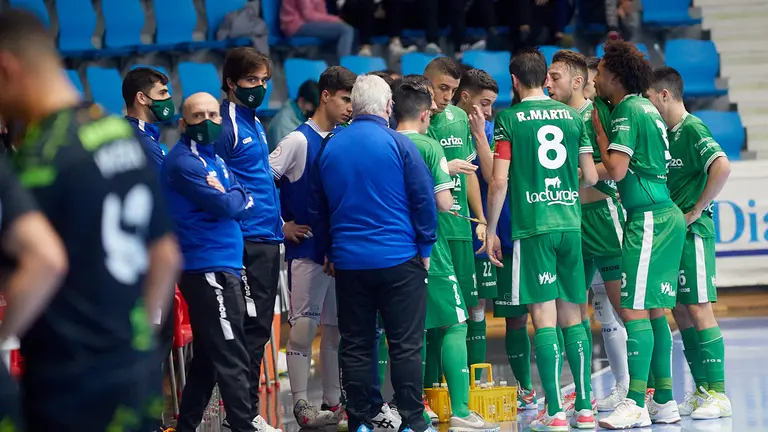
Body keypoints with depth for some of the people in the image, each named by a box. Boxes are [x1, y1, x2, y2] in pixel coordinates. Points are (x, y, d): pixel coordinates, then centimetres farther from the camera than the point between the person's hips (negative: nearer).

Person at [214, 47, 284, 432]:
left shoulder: (254, 122, 17)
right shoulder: (225, 124, -11)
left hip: (267, 238, 9)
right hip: (246, 238, -9)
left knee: (260, 327, 11)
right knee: (251, 327, -8)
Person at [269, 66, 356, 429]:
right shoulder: (299, 141, -8)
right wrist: (281, 226, -11)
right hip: (307, 248, -7)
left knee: (337, 325, 10)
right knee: (303, 325, -6)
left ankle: (333, 402, 17)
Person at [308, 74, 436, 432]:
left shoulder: (329, 148, 6)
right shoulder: (398, 144, -7)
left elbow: (316, 209, 14)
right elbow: (424, 200, -7)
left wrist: (327, 253, 22)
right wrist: (425, 248, 4)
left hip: (348, 263, 3)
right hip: (399, 260, -3)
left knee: (355, 347, 8)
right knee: (405, 345, 0)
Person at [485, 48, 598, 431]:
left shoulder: (509, 119, -2)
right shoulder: (572, 116, 9)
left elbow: (499, 180, -7)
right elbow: (590, 177, 11)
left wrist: (490, 230, 2)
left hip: (532, 227, -4)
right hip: (570, 224, 4)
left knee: (544, 316, -5)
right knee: (572, 316, 11)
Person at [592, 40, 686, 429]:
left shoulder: (627, 110, -10)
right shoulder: (645, 108, 18)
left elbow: (616, 170, -16)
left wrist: (599, 131, -3)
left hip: (648, 221, -10)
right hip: (665, 216, 10)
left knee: (634, 310, -11)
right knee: (653, 312, 11)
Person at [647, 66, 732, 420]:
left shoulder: (692, 128, -11)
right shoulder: (666, 132, 14)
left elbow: (722, 167, -25)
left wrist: (697, 210, -19)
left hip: (692, 233, -9)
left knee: (699, 310, -9)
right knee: (680, 312, 9)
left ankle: (718, 394, -7)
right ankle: (701, 390, 14)